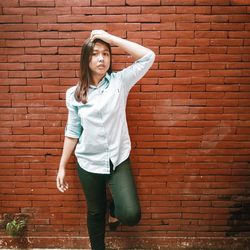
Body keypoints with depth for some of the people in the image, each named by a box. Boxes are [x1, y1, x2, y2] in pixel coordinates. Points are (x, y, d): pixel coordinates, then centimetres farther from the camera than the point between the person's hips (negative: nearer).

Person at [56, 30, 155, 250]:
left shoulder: (120, 81, -5)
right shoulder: (74, 94, -2)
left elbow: (148, 56, -15)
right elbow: (72, 132, 3)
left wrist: (109, 37, -14)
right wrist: (62, 167, 5)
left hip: (119, 161, -1)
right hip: (88, 163, 1)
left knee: (131, 215, -11)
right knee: (95, 213, 18)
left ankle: (114, 208, 26)